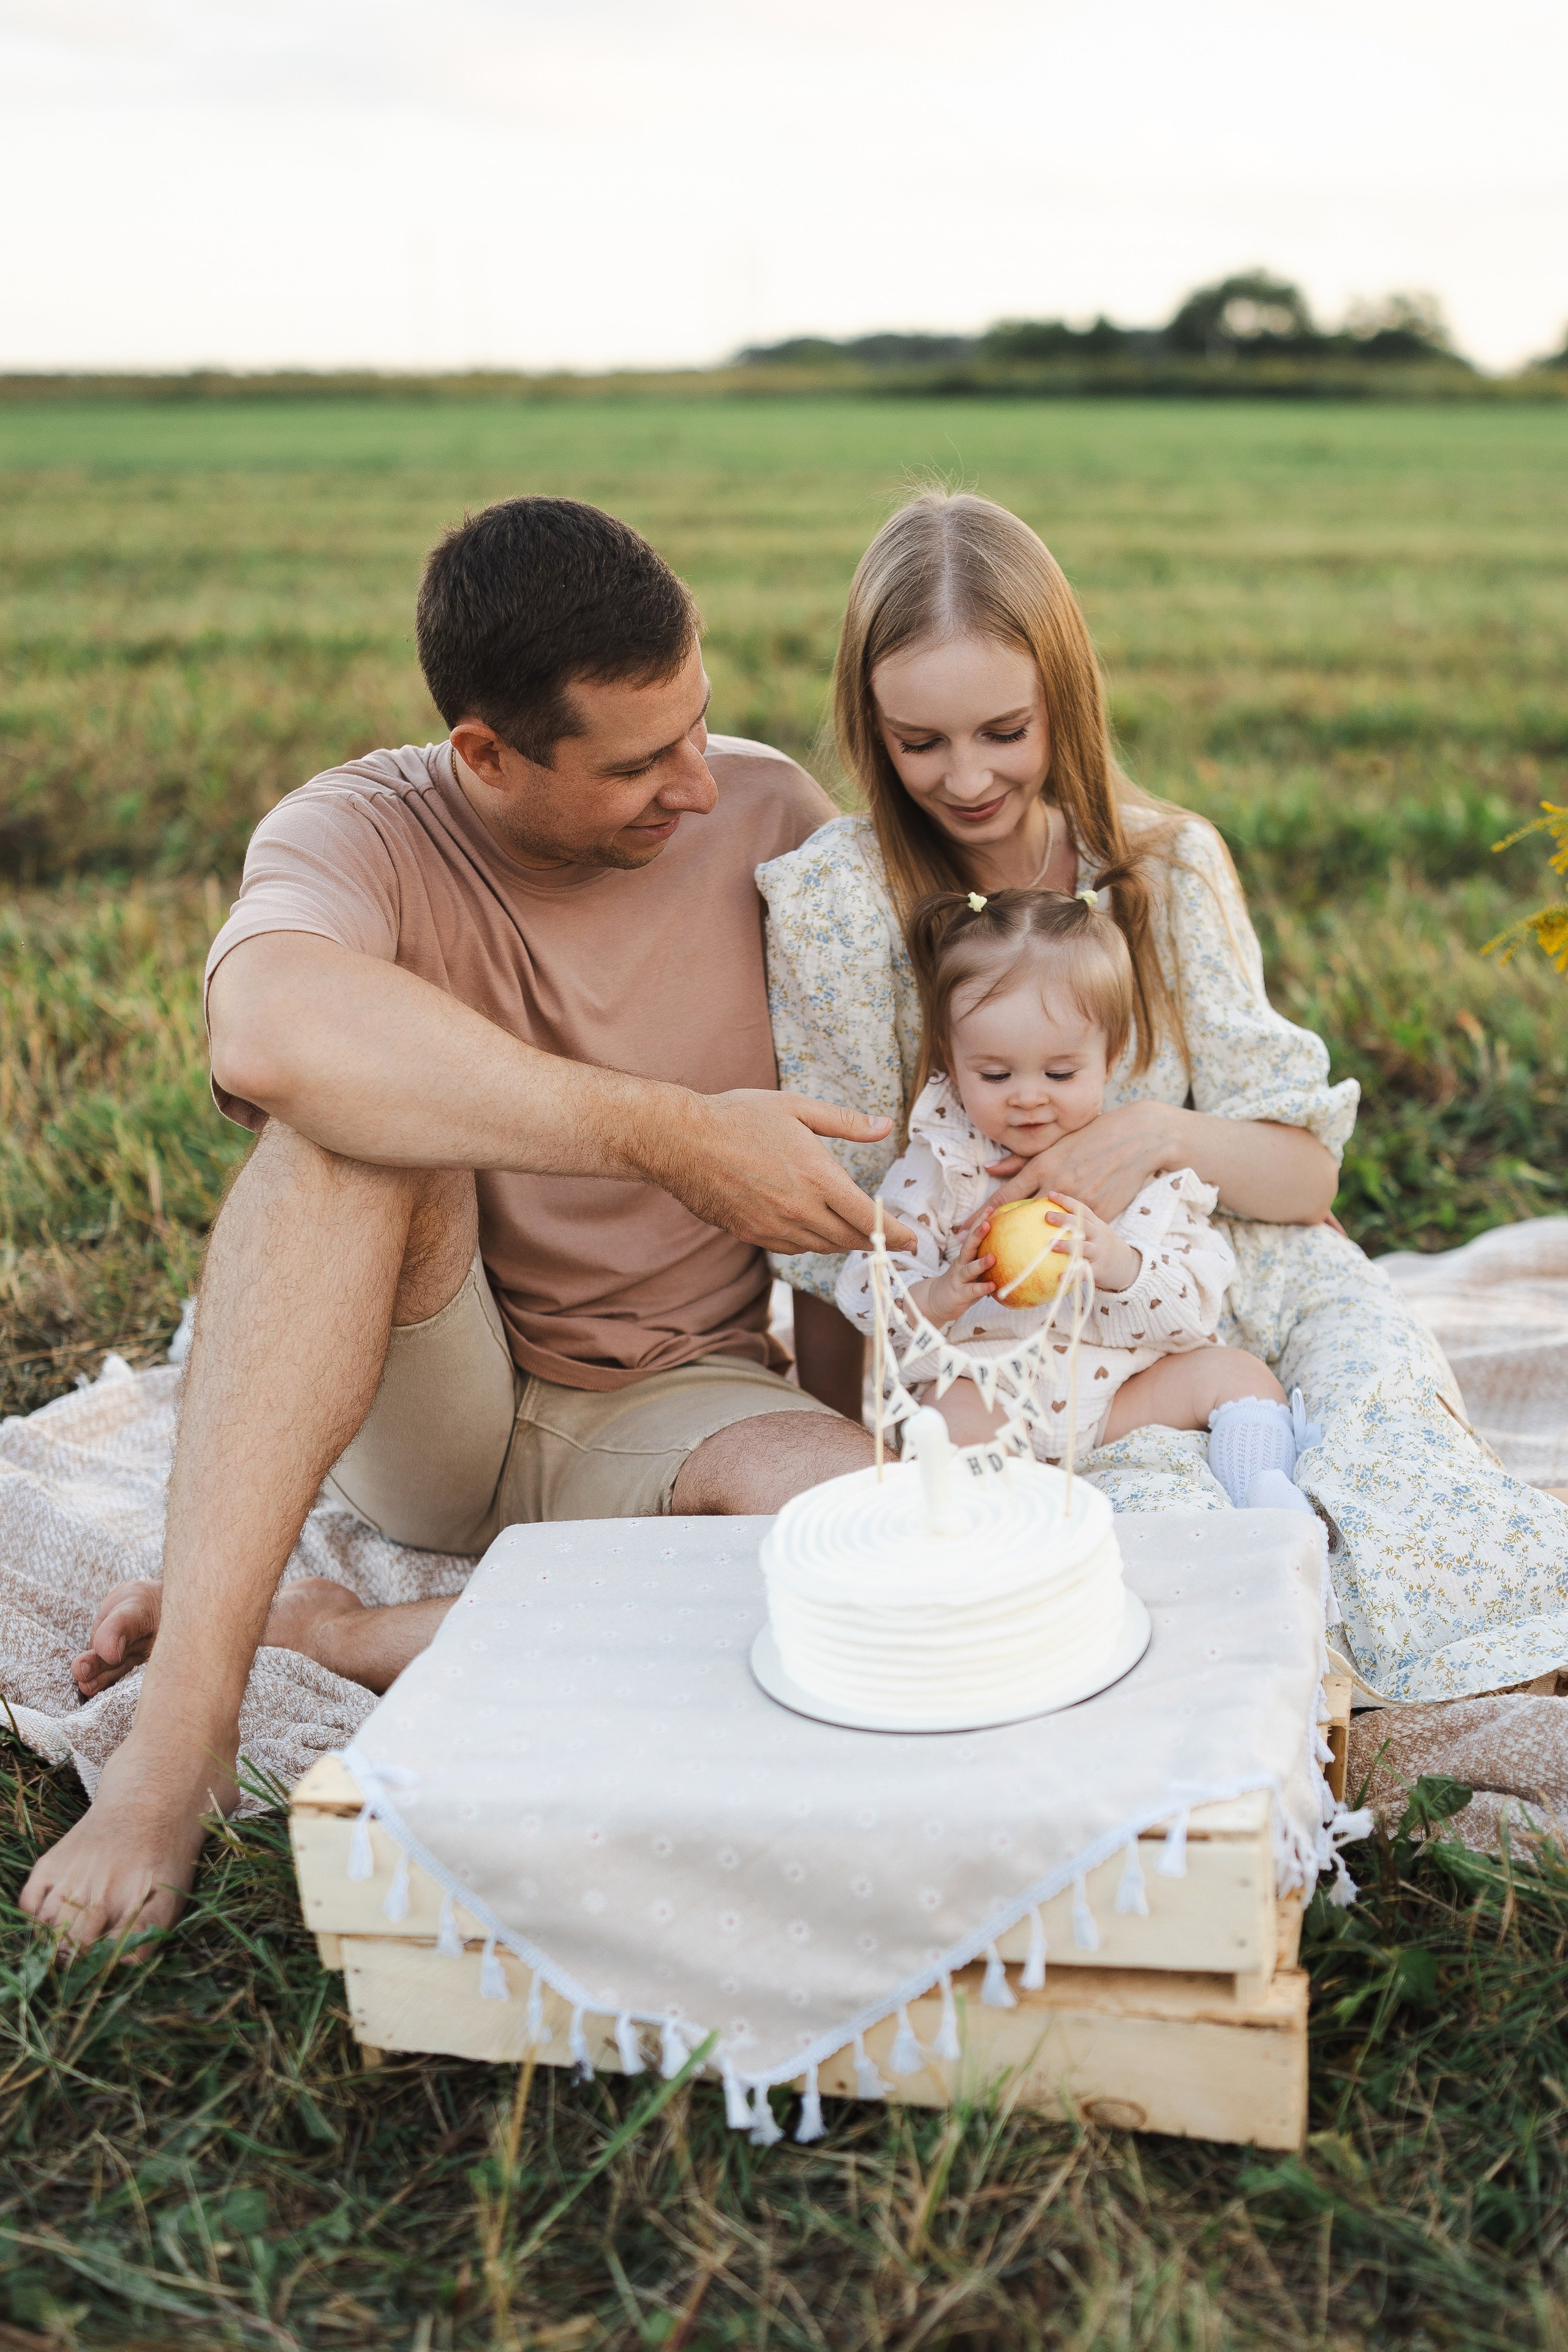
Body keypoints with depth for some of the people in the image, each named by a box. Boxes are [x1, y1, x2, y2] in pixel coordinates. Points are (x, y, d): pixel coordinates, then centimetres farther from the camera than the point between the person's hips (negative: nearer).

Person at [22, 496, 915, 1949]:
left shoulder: (765, 817, -5)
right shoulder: (359, 833, -15)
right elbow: (270, 1027, -39)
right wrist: (671, 1135, -38)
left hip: (669, 1410, 2)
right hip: (422, 1410, -1)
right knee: (363, 1111, -31)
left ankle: (329, 1632, -18)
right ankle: (186, 1717, -32)